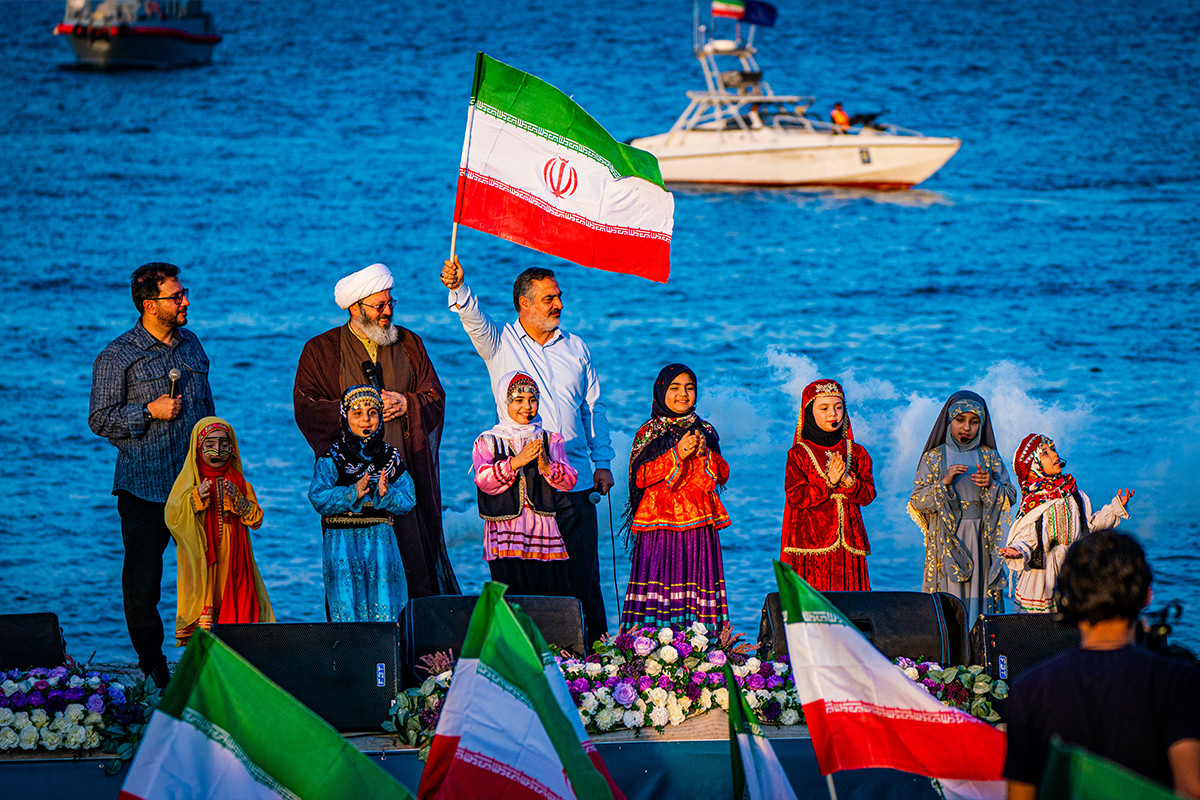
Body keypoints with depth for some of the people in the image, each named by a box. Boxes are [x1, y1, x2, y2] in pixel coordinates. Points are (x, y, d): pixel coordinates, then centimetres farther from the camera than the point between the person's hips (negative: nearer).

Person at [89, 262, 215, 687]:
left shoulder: (190, 345, 12)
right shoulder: (116, 358, -5)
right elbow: (100, 419, -5)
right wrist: (150, 412, -15)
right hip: (144, 488, -4)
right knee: (142, 580, 0)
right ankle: (151, 665, 12)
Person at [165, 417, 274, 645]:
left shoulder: (238, 482, 11)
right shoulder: (189, 480, 5)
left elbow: (256, 519, 4)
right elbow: (172, 517, -4)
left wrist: (237, 499, -12)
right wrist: (196, 498, -17)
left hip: (231, 559, 2)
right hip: (201, 560, -2)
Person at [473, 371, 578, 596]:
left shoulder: (551, 440, 13)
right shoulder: (487, 442, 8)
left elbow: (570, 481, 4)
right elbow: (483, 481, -7)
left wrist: (547, 466, -16)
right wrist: (516, 462, -20)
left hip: (543, 530, 2)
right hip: (505, 531, -2)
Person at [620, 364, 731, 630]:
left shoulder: (705, 431, 15)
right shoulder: (648, 432, 5)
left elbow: (722, 475, 11)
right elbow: (640, 477, -6)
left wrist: (705, 453, -8)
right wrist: (677, 454, -13)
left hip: (698, 523, 3)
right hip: (660, 521, -3)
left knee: (698, 580, -3)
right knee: (659, 582, -10)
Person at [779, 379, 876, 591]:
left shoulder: (857, 453, 12)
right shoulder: (798, 455, 2)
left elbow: (868, 494, 7)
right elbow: (795, 496, -7)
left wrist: (847, 481, -12)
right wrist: (829, 482, -14)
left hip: (849, 542, 3)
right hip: (811, 542, -3)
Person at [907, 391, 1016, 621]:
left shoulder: (990, 457, 11)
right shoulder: (934, 458, 5)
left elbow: (1010, 497, 7)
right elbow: (917, 502, -2)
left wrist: (991, 485, -12)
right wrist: (944, 483, -16)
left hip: (982, 541, 2)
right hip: (946, 542, -2)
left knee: (979, 595, -3)